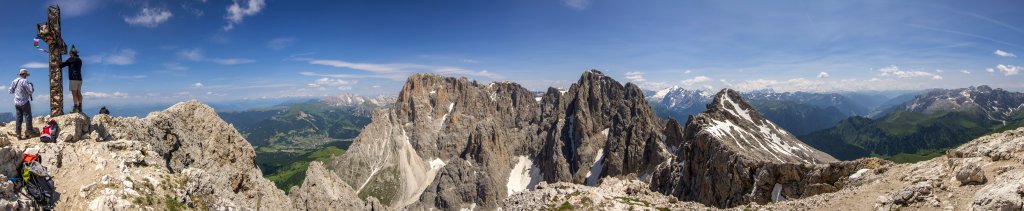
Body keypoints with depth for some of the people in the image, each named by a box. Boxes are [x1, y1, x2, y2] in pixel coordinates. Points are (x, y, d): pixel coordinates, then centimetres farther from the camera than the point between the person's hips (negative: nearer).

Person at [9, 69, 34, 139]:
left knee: (18, 118, 9)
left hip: (17, 102, 6)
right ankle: (28, 132, 0)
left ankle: (18, 133, 9)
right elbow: (31, 91, -17)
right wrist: (31, 85, -1)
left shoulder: (14, 81, 6)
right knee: (28, 117, 2)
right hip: (24, 102, -6)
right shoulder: (24, 81, -14)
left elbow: (11, 91, 15)